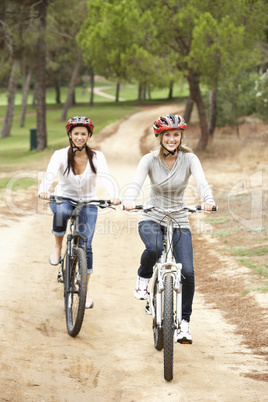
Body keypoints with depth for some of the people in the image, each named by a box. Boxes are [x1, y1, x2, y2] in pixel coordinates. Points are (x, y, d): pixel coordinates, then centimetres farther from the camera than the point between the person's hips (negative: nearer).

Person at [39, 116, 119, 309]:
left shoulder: (96, 156, -13)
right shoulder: (61, 155, -15)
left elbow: (106, 177, -28)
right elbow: (50, 174, -31)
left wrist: (113, 196, -48)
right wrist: (44, 190, -53)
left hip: (88, 203, 1)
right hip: (63, 199, -1)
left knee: (86, 246, -8)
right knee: (61, 211, -38)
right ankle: (58, 248, -12)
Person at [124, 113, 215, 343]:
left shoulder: (189, 158, -6)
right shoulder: (150, 159, -6)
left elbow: (201, 180, -23)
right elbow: (137, 182, -22)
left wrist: (208, 200, -45)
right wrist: (130, 200, -44)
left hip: (179, 221, 1)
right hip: (152, 218, -1)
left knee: (187, 272, -12)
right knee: (154, 248, -36)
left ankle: (184, 321, 8)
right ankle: (143, 278, -3)